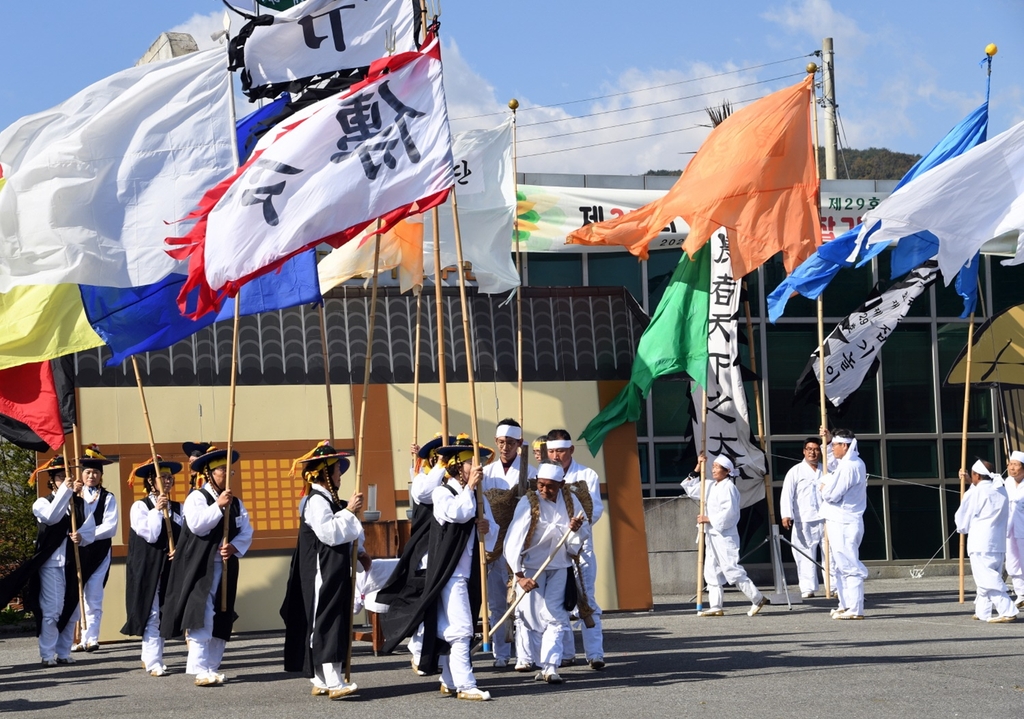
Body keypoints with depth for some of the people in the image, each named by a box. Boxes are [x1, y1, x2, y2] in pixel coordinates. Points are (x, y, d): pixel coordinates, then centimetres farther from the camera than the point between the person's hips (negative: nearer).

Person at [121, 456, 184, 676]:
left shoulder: (178, 508, 9)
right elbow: (149, 535, -12)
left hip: (170, 567, 4)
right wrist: (157, 511, -15)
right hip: (147, 569, -4)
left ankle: (149, 657, 18)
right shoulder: (140, 507, -2)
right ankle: (154, 663, -6)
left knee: (163, 614, 6)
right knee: (151, 614, -6)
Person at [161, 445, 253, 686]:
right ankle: (200, 669, -18)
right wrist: (218, 506, -20)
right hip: (200, 567, -6)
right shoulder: (197, 498, -4)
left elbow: (246, 532, 8)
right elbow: (197, 525, -19)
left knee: (221, 619, 6)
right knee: (201, 616, -15)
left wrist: (235, 547, -10)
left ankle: (212, 667, 11)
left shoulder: (235, 502, 13)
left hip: (226, 566, 6)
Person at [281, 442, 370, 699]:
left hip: (336, 571, 11)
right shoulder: (316, 501, -14)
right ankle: (333, 682, -19)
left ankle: (320, 681, 13)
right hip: (322, 572, -11)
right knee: (326, 622, -13)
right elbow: (328, 533, -24)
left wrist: (358, 553, 18)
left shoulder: (329, 500, 18)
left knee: (336, 623, 10)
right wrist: (348, 511, -19)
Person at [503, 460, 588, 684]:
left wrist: (576, 530, -18)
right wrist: (519, 576, -32)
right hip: (531, 567, -3)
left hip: (559, 566, 3)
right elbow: (513, 541, -24)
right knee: (531, 615, -1)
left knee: (555, 616, -5)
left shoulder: (570, 500, -4)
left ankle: (550, 667, -8)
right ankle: (530, 661, 16)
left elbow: (585, 534, 7)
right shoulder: (528, 503, -17)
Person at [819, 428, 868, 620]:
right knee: (841, 565, 17)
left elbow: (832, 494, -21)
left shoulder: (848, 467, -19)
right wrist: (828, 439, 21)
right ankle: (846, 604, 23)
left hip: (843, 523, -11)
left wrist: (823, 488, 2)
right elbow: (832, 464, 33)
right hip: (841, 522, 11)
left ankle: (855, 608, -11)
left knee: (849, 566, -10)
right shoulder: (855, 463, 13)